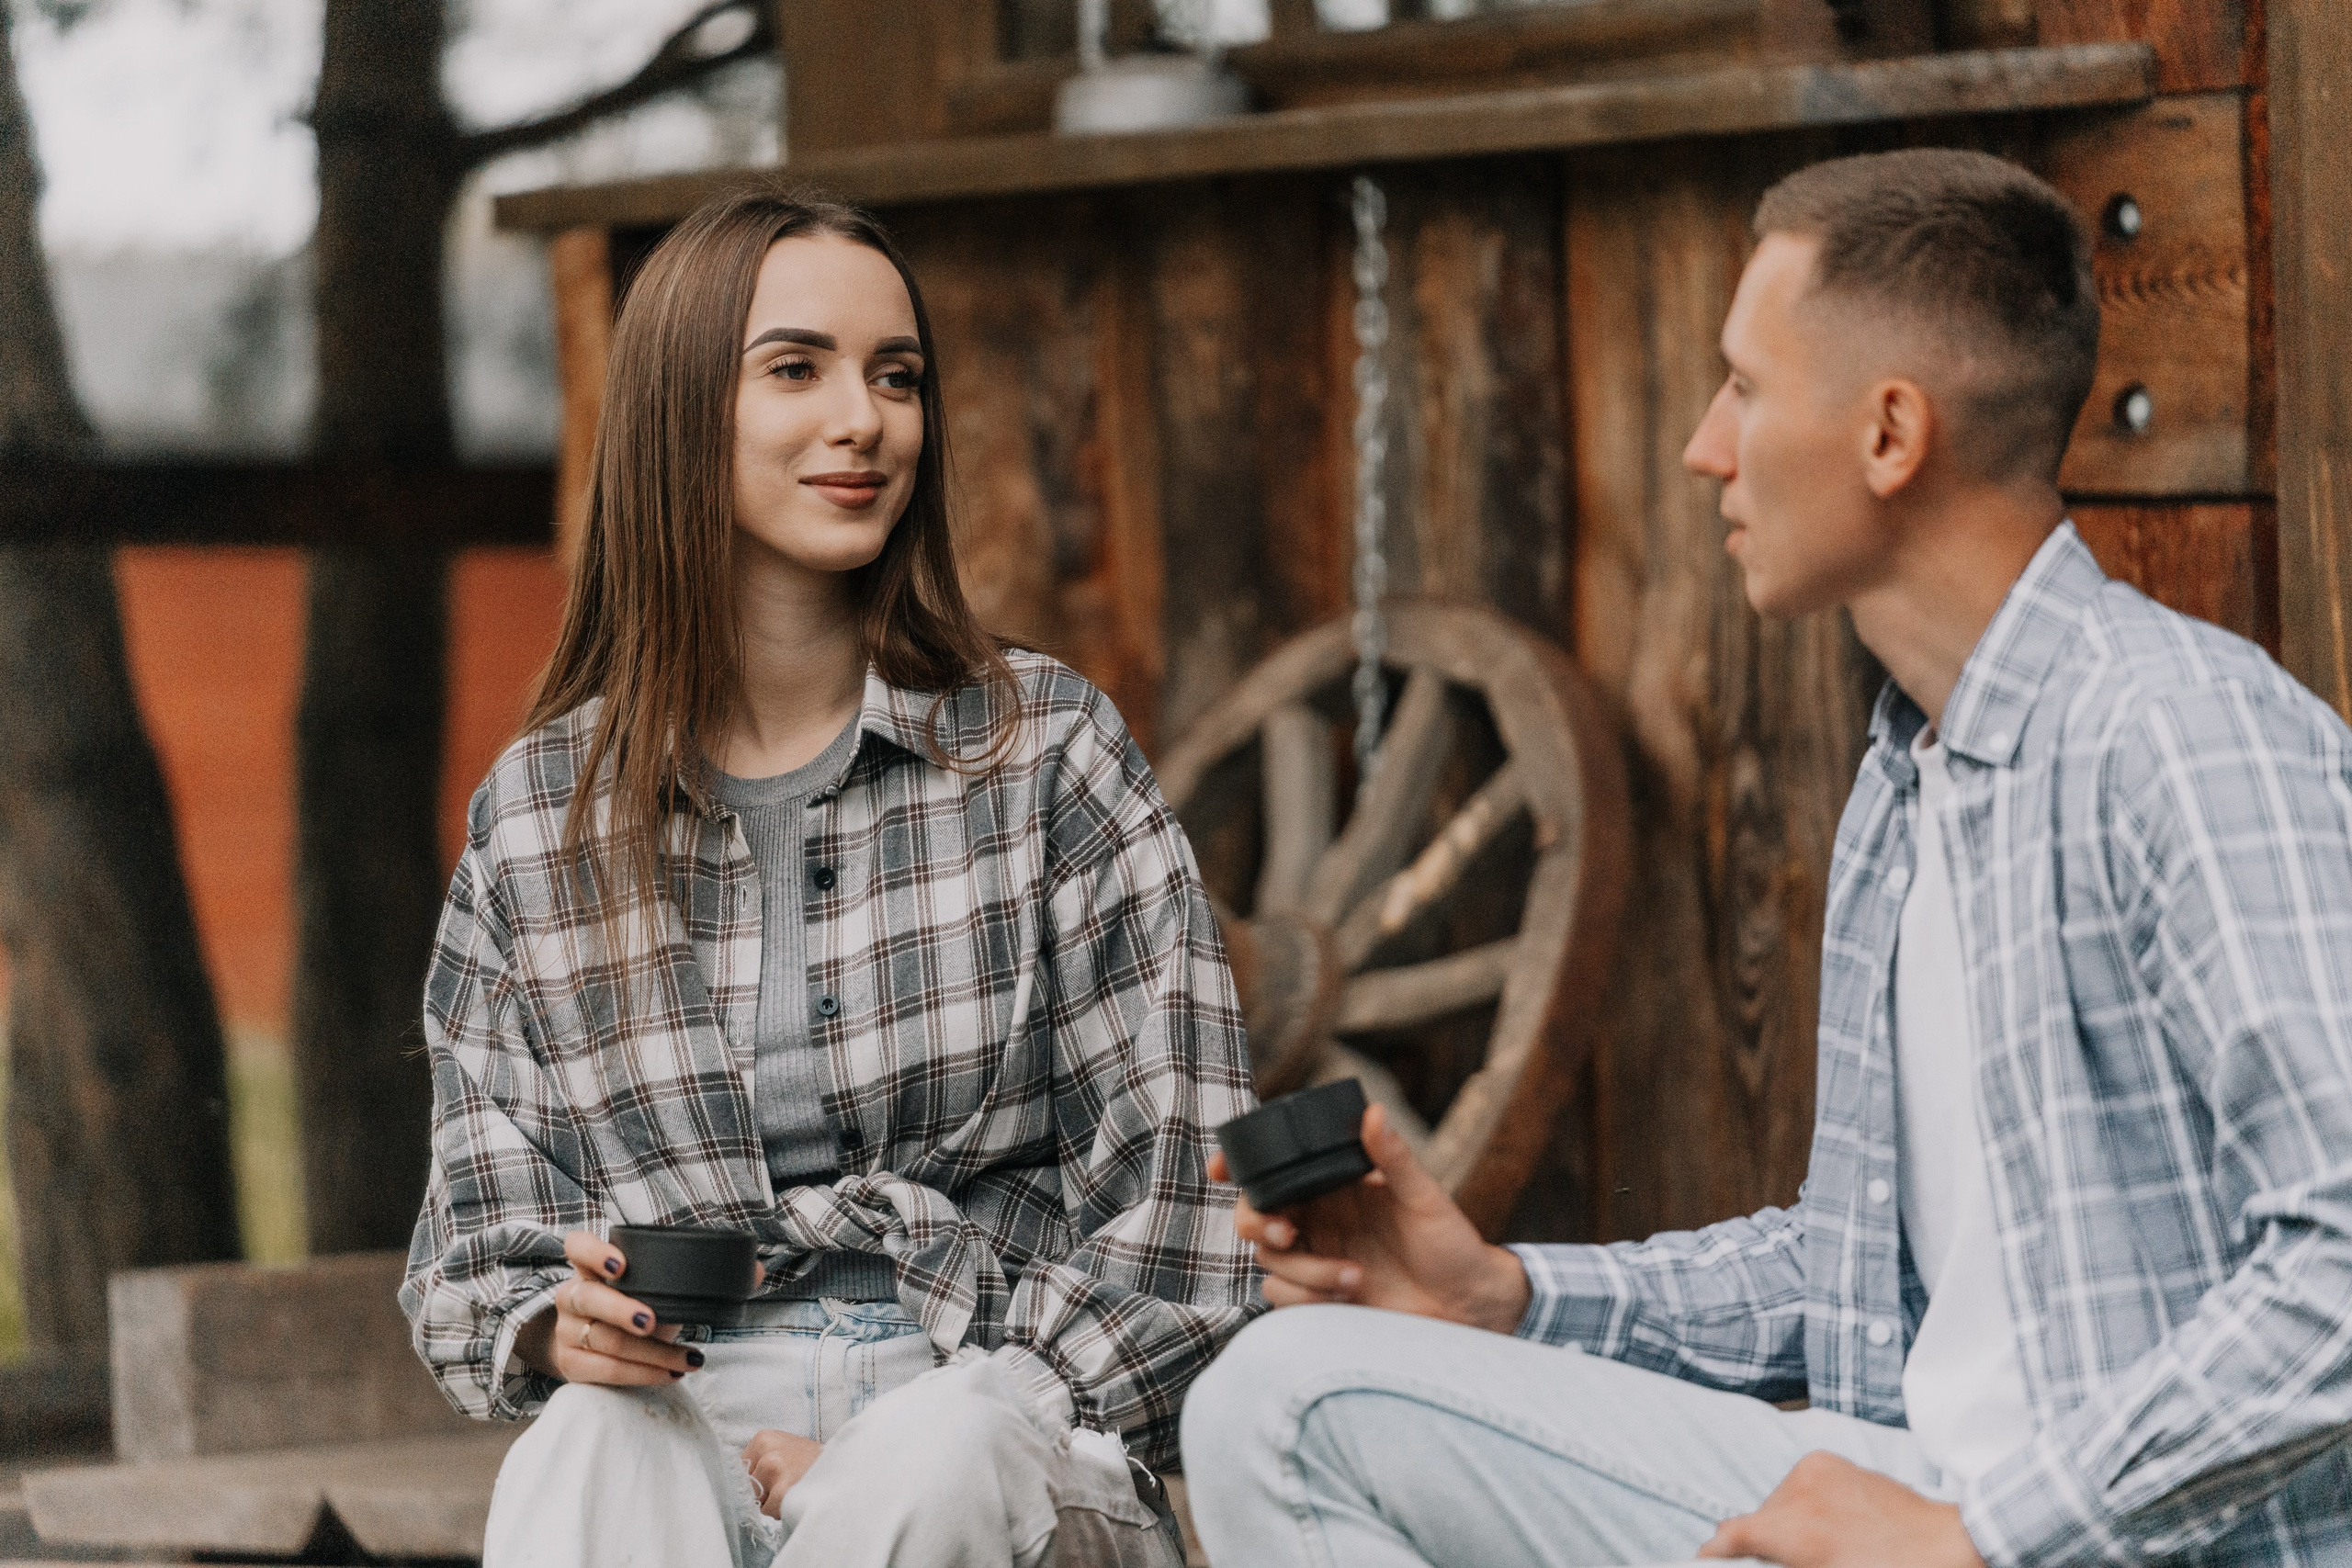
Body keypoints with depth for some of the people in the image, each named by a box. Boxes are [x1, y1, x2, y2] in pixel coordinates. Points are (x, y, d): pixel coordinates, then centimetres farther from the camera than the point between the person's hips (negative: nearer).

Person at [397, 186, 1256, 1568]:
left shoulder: (1050, 749, 4)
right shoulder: (536, 814, 8)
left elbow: (1182, 1191, -1)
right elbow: (477, 1245, 12)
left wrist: (881, 1455, -10)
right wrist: (554, 1322, -13)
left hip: (993, 1419, 0)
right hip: (688, 1419, 1)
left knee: (934, 1456, -36)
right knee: (589, 1440, -34)